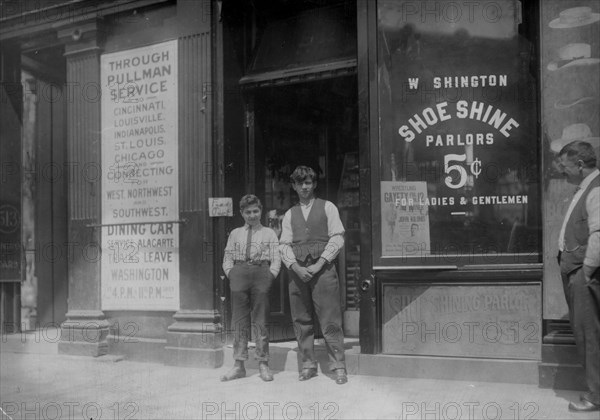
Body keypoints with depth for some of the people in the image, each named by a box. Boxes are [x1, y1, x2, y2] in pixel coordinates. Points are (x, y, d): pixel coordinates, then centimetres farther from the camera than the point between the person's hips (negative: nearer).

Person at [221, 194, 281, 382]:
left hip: (261, 273, -2)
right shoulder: (235, 234, 17)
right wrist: (231, 275, -1)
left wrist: (270, 277, -7)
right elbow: (227, 259, 14)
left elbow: (276, 260, 5)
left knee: (260, 321, -1)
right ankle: (239, 365, 7)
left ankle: (263, 365, 7)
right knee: (239, 321, 2)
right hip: (239, 273, 2)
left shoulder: (269, 234, 11)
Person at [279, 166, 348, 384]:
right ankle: (308, 365, 13)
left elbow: (337, 238, 0)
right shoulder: (289, 214, 16)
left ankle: (338, 366, -1)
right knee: (301, 321, 5)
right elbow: (284, 245, 9)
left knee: (330, 321, -6)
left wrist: (319, 264, -10)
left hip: (323, 268, -3)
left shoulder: (327, 207, 8)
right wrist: (295, 267, -9)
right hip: (297, 271, 3)